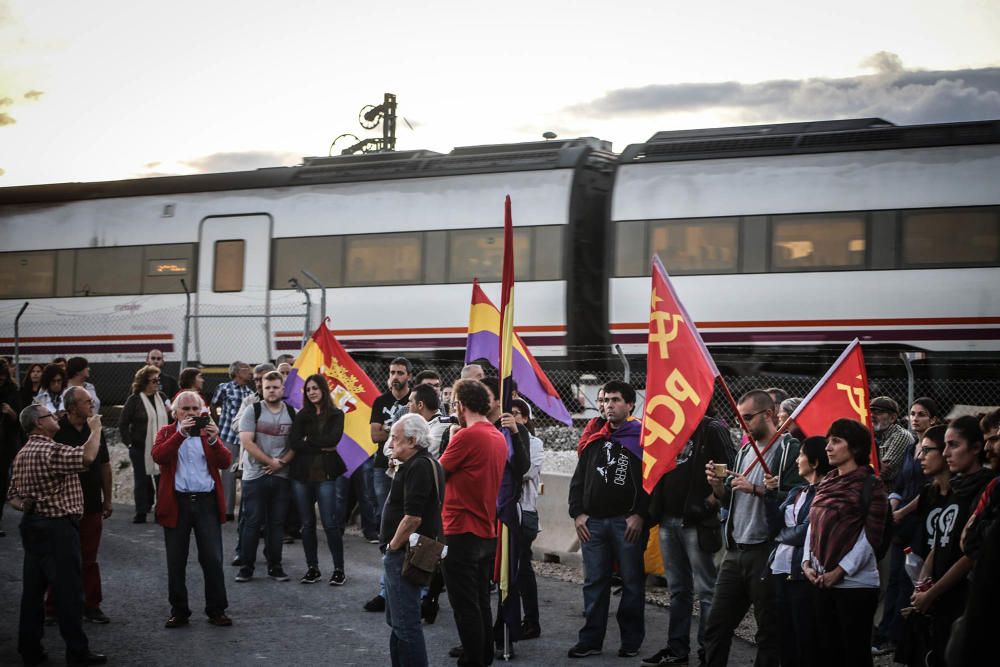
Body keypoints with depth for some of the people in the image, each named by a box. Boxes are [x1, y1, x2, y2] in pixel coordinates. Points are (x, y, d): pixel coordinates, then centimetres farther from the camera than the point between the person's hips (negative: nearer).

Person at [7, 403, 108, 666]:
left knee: (33, 589, 11)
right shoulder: (50, 451, -18)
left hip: (32, 525, 10)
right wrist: (96, 429, -16)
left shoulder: (23, 454, 14)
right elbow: (88, 456, -32)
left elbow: (12, 495, 16)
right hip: (57, 528, -9)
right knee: (68, 590, -3)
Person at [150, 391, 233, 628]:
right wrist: (181, 433, -22)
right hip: (177, 503, 0)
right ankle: (179, 611, 17)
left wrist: (214, 440, -20)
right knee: (176, 562, 6)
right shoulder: (167, 432, 8)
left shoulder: (208, 432, 11)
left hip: (207, 502, 0)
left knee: (213, 559, 0)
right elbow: (158, 456, -13)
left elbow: (225, 462, -3)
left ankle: (216, 610, 10)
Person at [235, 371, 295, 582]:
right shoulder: (253, 411, -2)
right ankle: (246, 567, 5)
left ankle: (275, 566, 14)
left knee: (277, 523, 6)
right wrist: (270, 461, -12)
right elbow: (246, 442, -10)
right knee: (252, 522, -2)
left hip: (281, 476, 3)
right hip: (255, 475, -3)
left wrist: (282, 462, -10)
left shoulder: (291, 413, 7)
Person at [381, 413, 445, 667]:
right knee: (398, 620, 19)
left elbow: (412, 517, -26)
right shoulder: (427, 464, 14)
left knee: (405, 623, -7)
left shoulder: (419, 467, -19)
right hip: (403, 553, 11)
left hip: (404, 552, -11)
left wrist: (392, 546, -14)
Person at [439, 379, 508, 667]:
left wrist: (448, 440, 7)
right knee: (481, 602, 16)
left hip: (461, 533, -8)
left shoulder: (466, 436, -16)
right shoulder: (499, 438, 9)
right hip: (487, 533, 8)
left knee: (465, 605, -1)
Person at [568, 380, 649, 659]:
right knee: (594, 582, 7)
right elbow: (578, 479, 16)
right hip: (593, 521, 5)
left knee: (632, 582, 3)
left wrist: (640, 515, -13)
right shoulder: (594, 440, 15)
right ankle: (591, 640, 13)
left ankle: (632, 640, 12)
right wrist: (578, 513, 5)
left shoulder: (643, 438, -1)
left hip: (628, 522, -5)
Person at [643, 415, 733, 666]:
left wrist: (711, 501, -16)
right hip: (669, 521, 7)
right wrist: (657, 509, 11)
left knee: (705, 589, -3)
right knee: (678, 590, 14)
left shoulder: (712, 430, -6)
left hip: (697, 522, -7)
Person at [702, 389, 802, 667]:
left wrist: (756, 489, -22)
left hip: (766, 551, -7)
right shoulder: (745, 449, 16)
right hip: (735, 550, 7)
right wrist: (718, 485, 0)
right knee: (716, 625, 9)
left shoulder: (789, 449, -8)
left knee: (769, 631, 2)